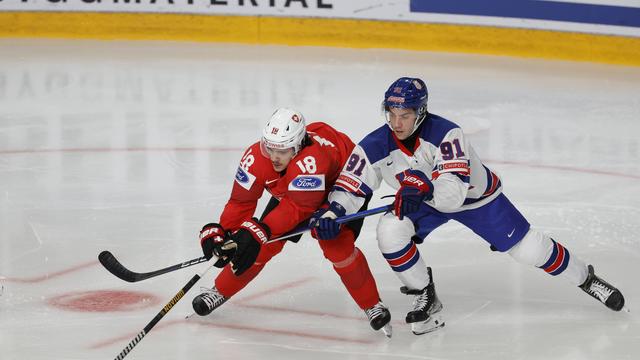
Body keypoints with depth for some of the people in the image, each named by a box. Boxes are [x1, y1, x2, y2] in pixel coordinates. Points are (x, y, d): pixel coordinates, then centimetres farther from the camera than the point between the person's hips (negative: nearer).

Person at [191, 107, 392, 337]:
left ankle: (372, 304, -5)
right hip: (289, 189, 5)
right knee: (266, 243, -1)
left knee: (337, 245, -23)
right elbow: (241, 200, -23)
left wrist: (260, 230, -55)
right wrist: (221, 232, -35)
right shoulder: (257, 156, -30)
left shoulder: (312, 158, -47)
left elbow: (297, 207, -48)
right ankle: (221, 291, 17)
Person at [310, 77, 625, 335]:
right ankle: (426, 298, -4)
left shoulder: (445, 133, -36)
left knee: (528, 249, 1)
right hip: (425, 205, 3)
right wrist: (330, 214, -37)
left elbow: (453, 191, -45)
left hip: (475, 195, -3)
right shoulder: (375, 146, -24)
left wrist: (426, 186, -63)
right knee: (389, 231, -24)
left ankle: (585, 278, 28)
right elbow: (349, 188, -19)